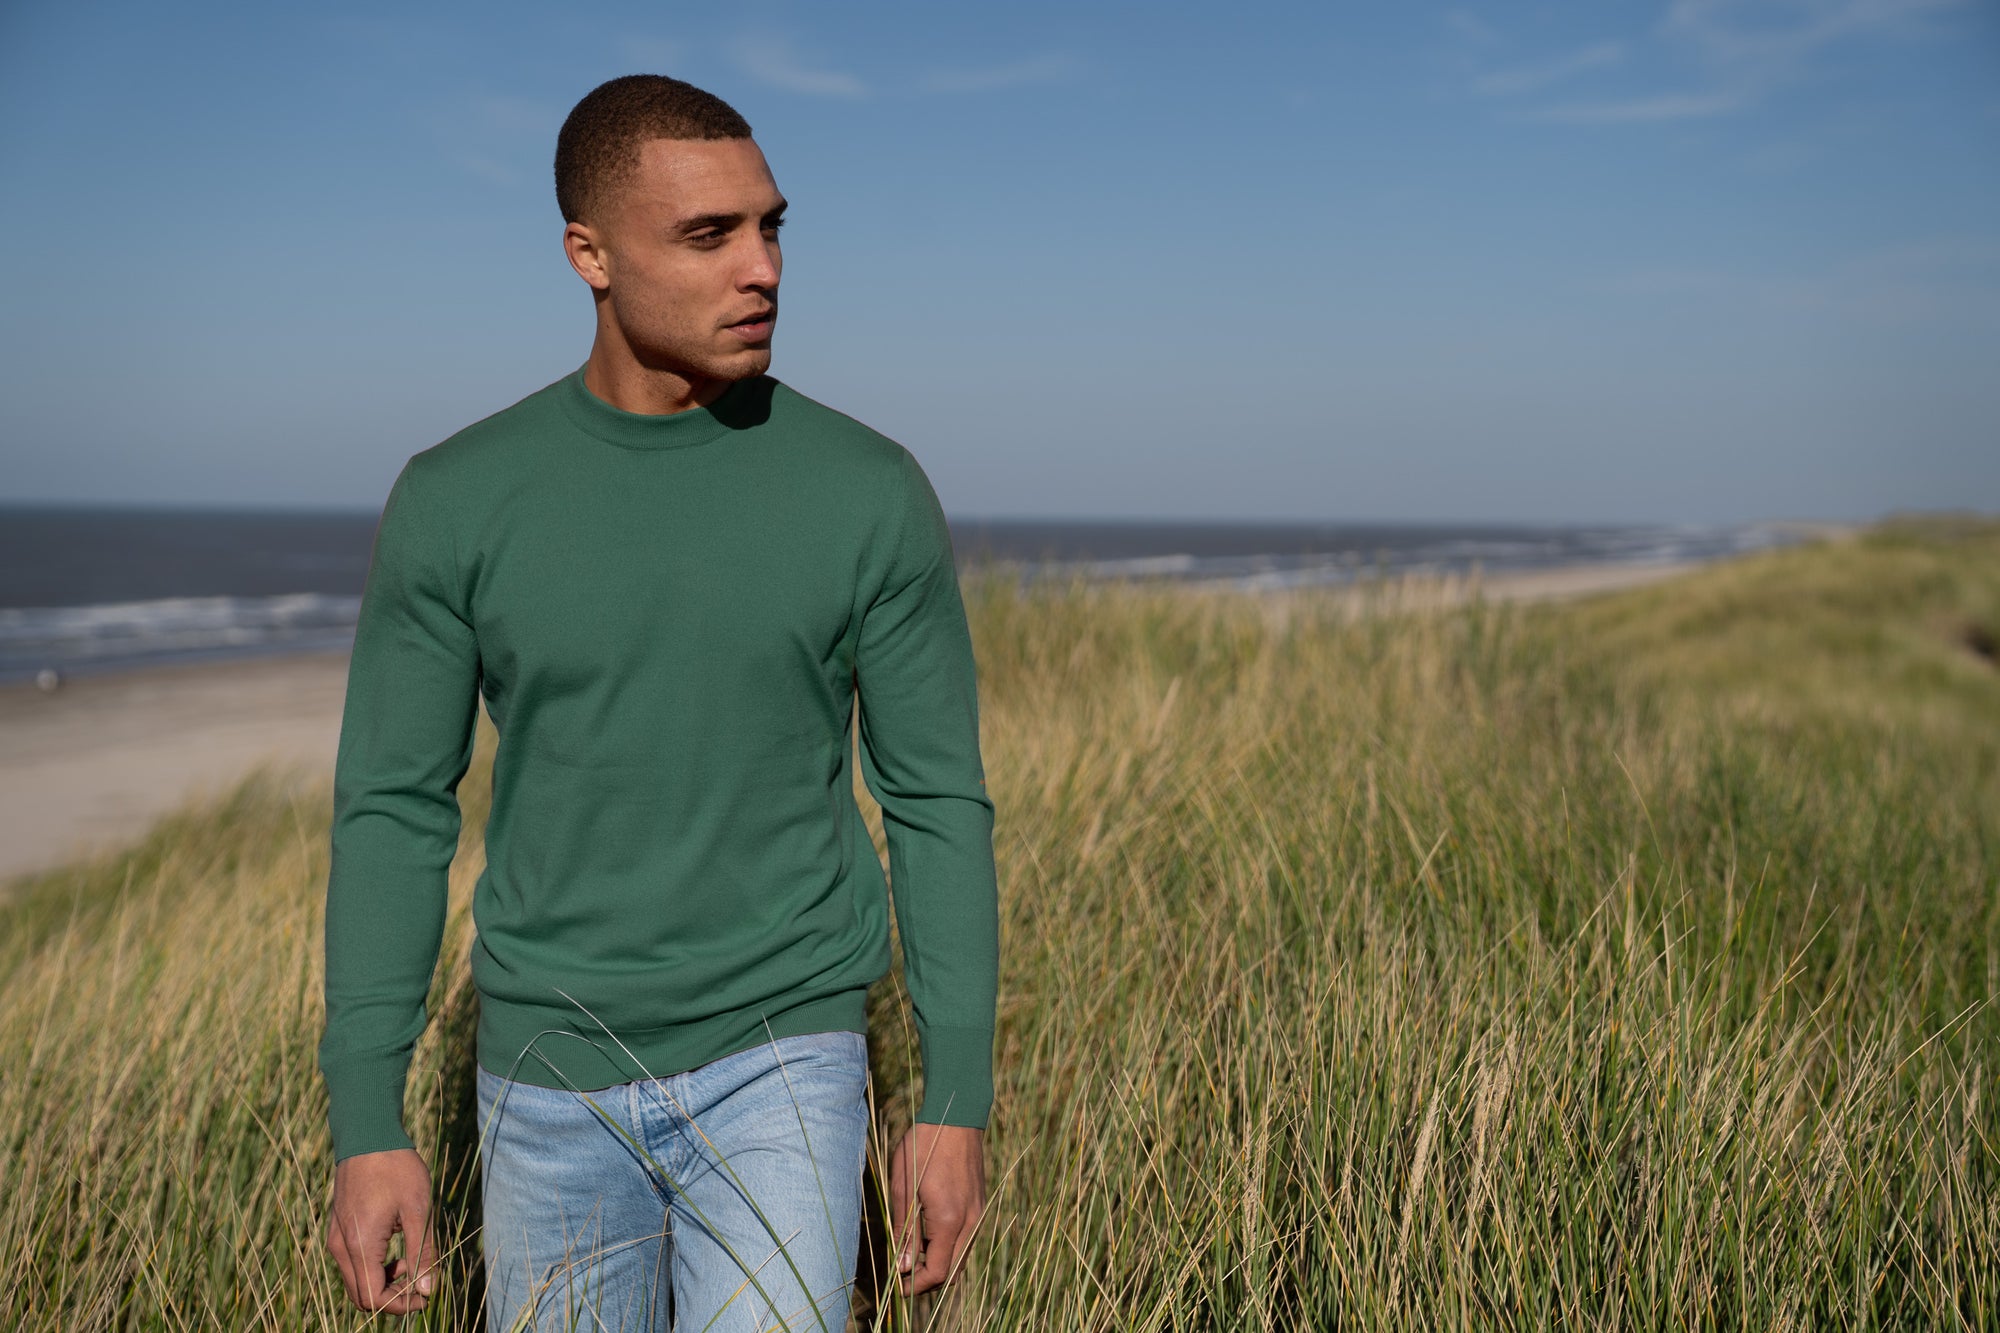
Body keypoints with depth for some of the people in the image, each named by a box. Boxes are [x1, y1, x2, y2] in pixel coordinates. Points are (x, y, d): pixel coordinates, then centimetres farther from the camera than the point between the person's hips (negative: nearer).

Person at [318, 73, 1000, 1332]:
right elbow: (394, 813, -1)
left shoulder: (872, 491, -7)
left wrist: (958, 1101, -4)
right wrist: (367, 1128, -5)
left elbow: (939, 802, -3)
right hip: (553, 1079, 2)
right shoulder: (455, 500, -6)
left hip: (778, 1066, -1)